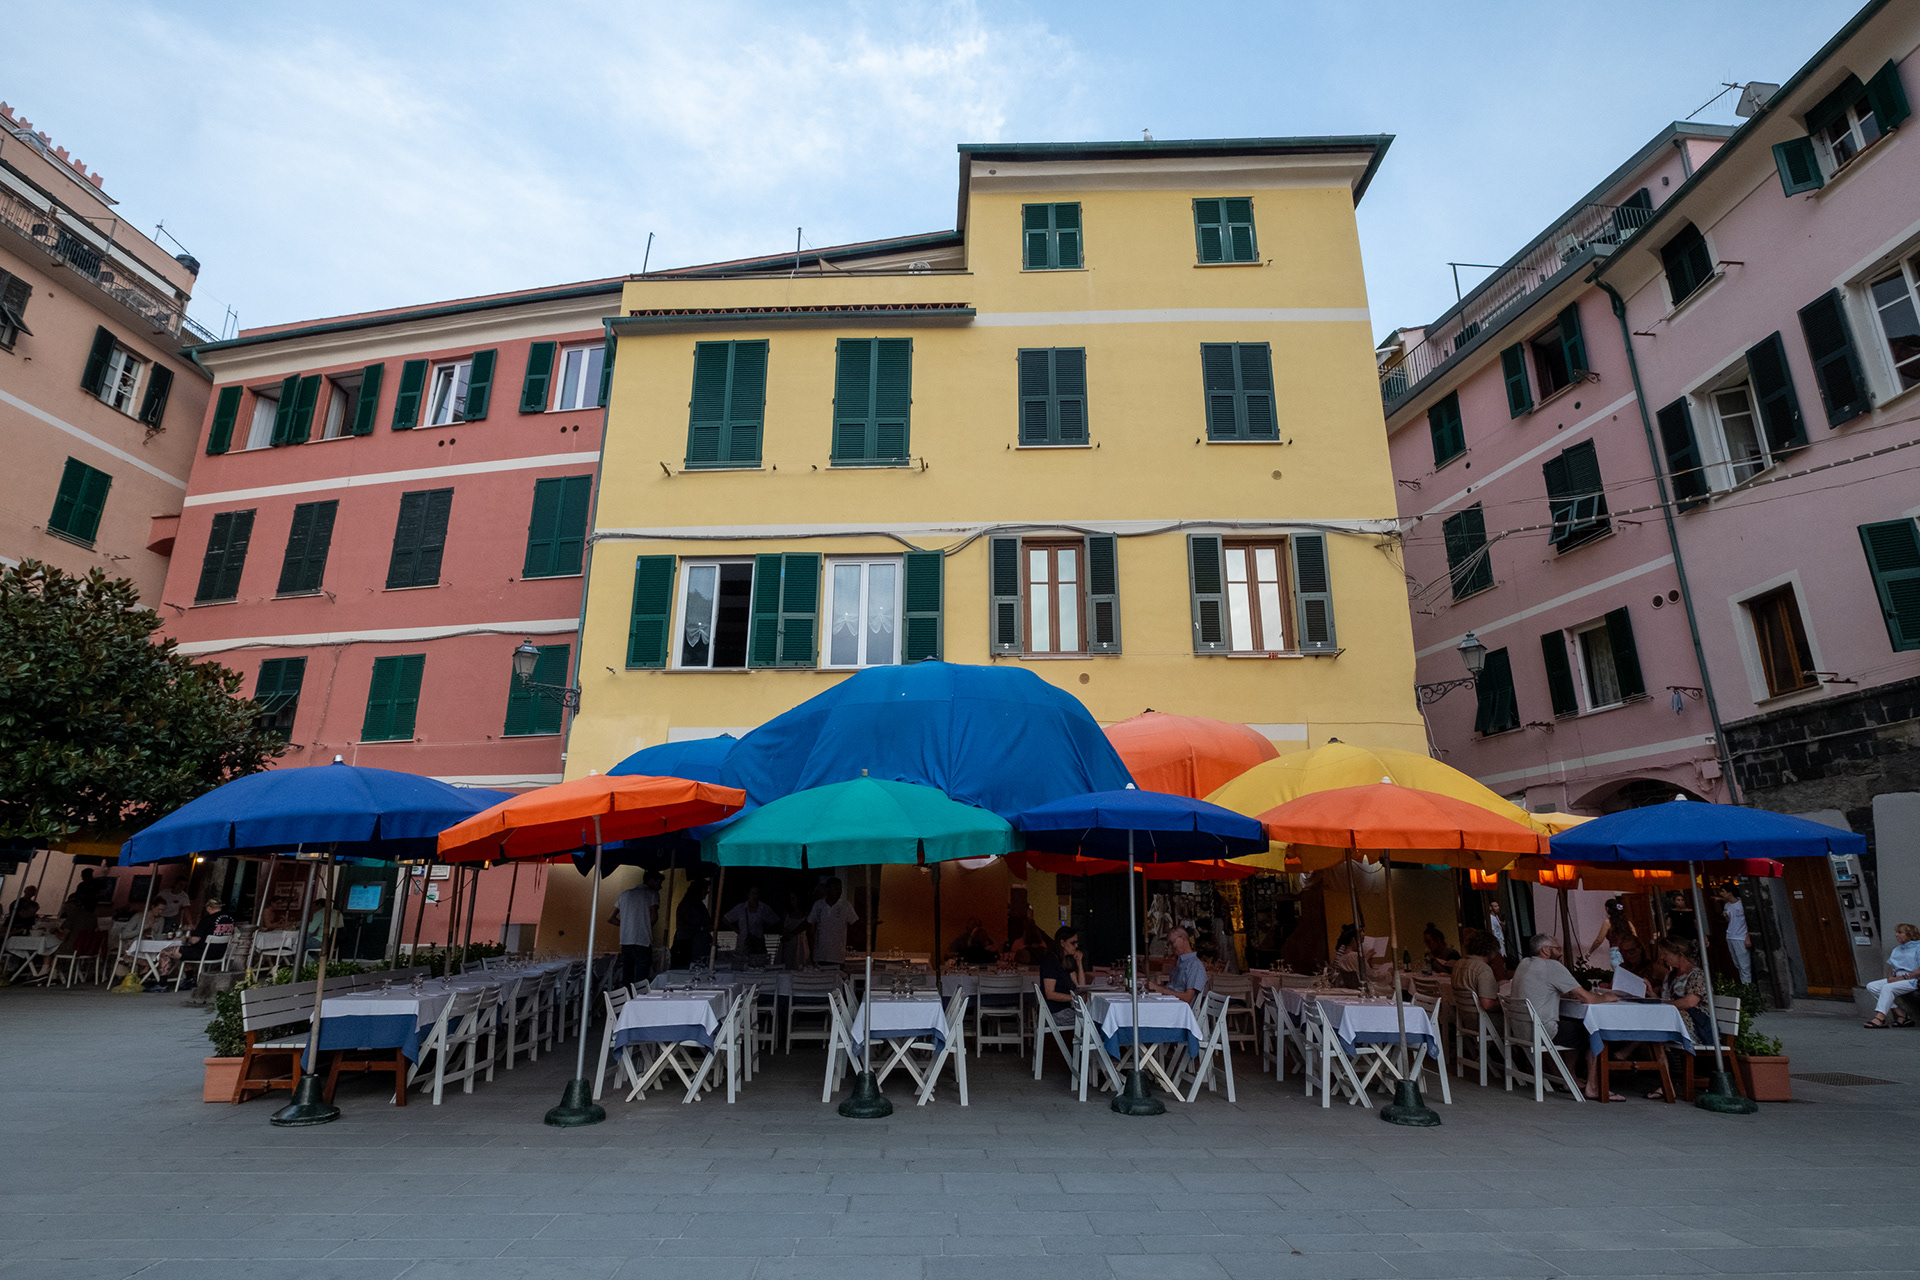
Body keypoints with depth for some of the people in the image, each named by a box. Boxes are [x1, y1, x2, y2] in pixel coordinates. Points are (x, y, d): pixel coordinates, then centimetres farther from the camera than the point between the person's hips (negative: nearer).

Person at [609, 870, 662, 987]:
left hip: (625, 942, 5)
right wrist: (647, 927, 7)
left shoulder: (625, 894, 16)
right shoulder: (653, 894, 1)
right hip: (643, 942, -5)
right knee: (641, 981, -2)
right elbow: (654, 916, -11)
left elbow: (611, 919, 14)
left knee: (626, 979, 12)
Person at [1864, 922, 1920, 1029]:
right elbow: (1891, 966, 21)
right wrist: (1890, 977, 0)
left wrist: (1903, 977, -17)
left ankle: (1879, 1018, -38)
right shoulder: (1896, 950, 24)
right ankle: (1900, 1014, -19)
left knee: (1888, 987, -33)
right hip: (1897, 978, 8)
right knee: (1871, 986, -14)